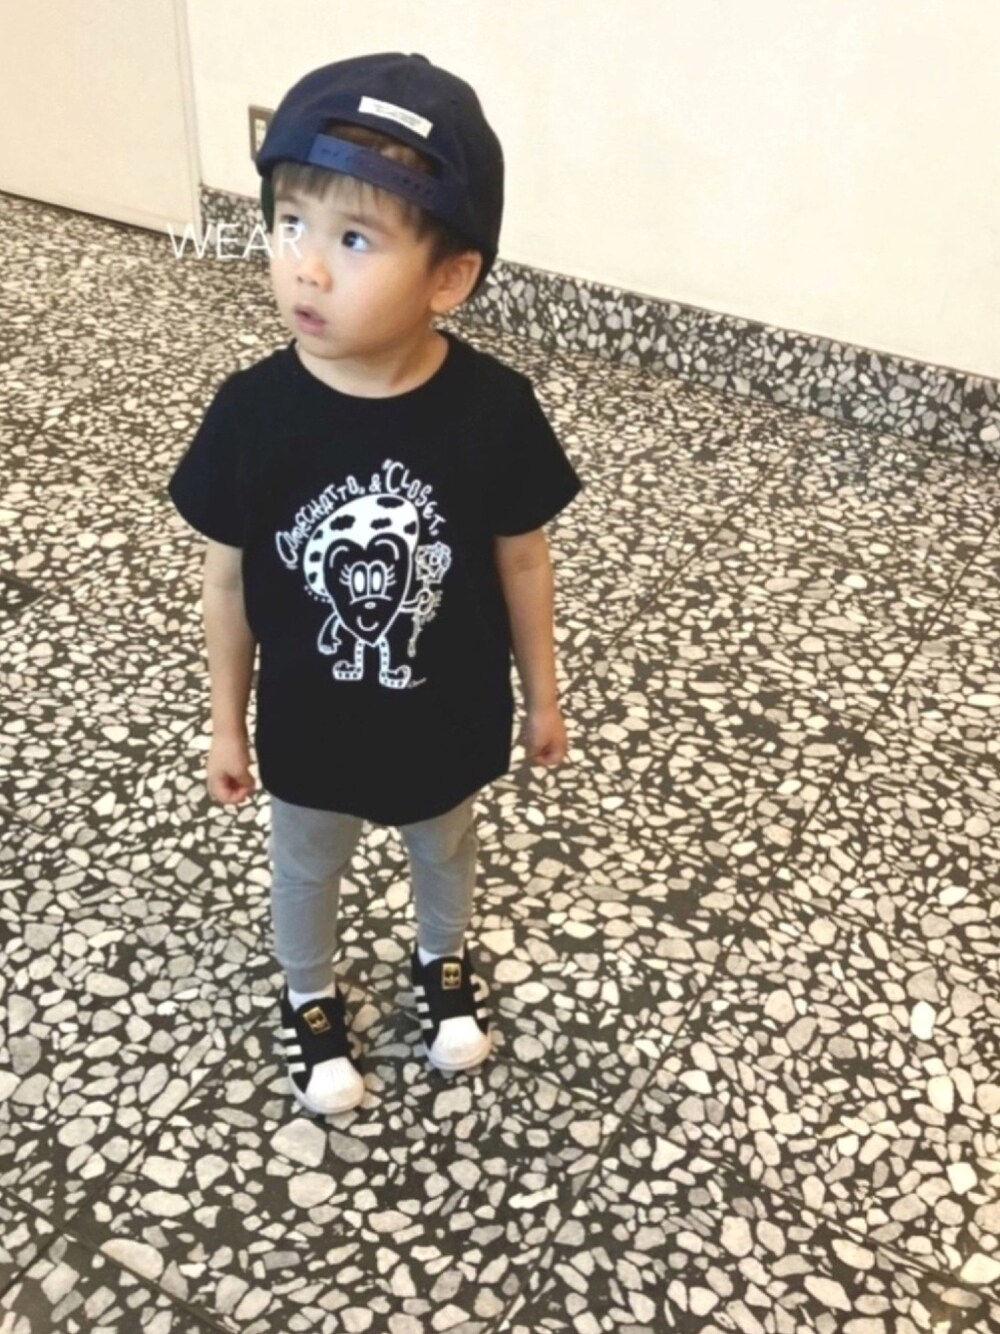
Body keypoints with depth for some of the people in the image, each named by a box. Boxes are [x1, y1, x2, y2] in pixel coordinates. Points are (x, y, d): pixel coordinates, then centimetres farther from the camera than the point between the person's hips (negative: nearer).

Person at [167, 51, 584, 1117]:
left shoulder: (495, 410, -24)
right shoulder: (251, 412, -23)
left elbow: (521, 560, -8)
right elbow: (228, 578, -10)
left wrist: (542, 696, 3)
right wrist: (226, 725, 0)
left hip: (451, 720, 0)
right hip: (308, 729, 0)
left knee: (445, 849, 30)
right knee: (306, 870, 26)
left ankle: (444, 962, 62)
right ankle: (309, 997, 58)